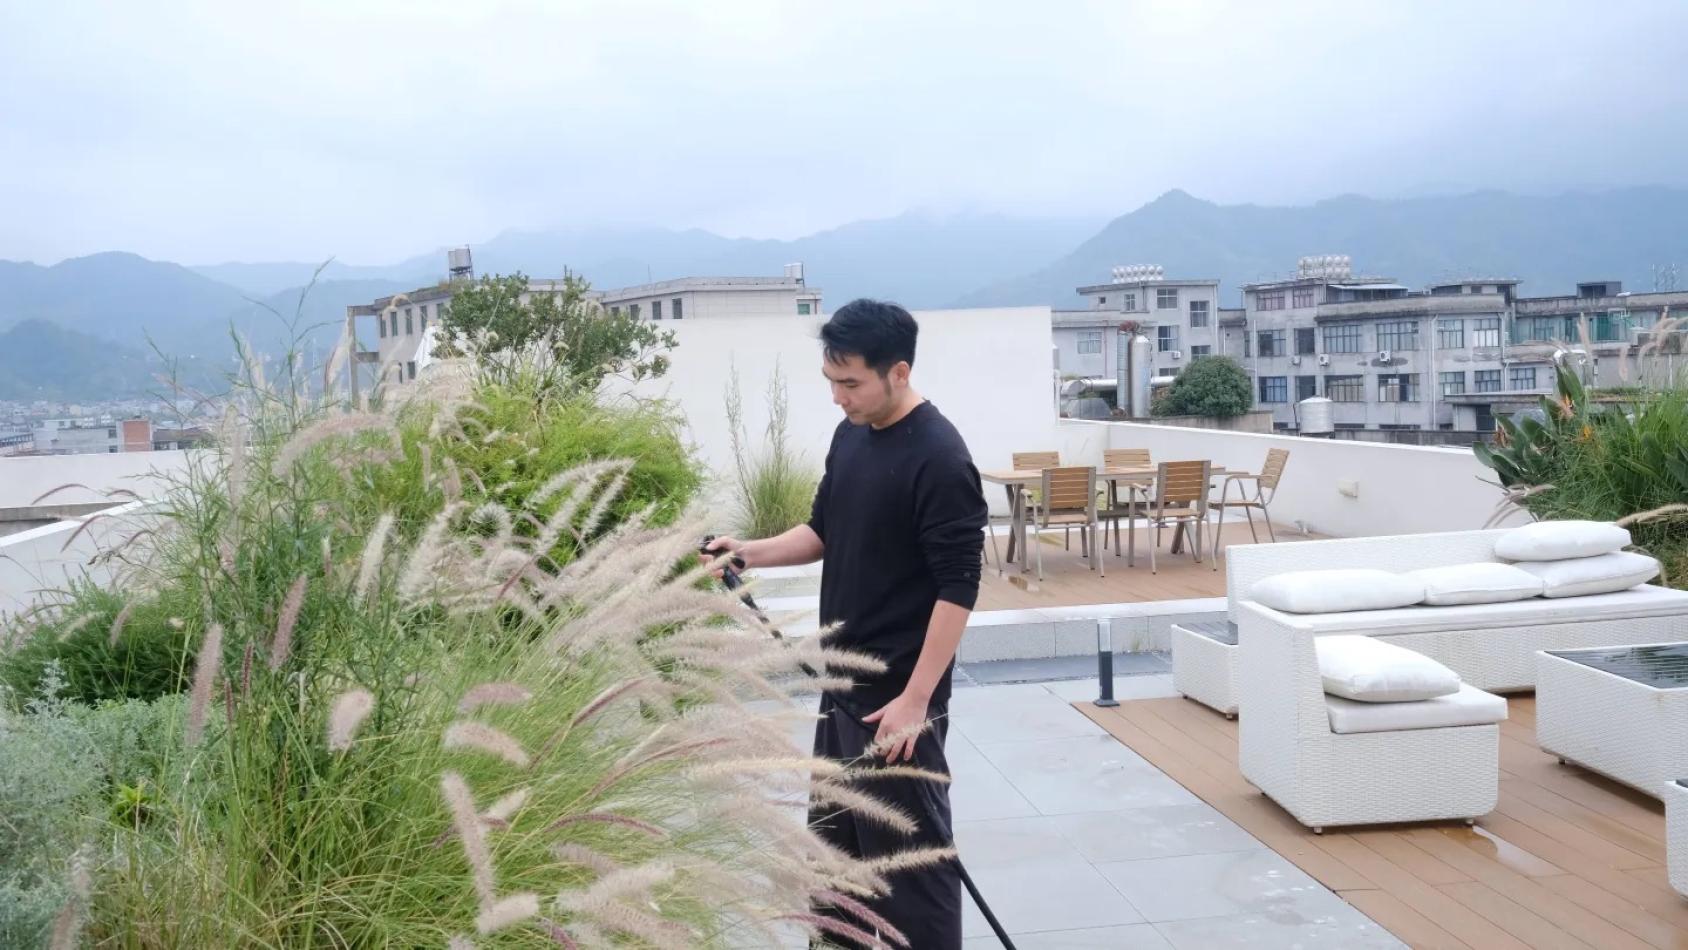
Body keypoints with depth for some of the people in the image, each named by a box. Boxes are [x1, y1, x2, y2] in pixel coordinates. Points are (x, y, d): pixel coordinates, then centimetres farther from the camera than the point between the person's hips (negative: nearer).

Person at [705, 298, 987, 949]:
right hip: (843, 687, 9)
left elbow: (959, 587, -21)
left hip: (899, 699, -9)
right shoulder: (849, 436, 7)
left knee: (911, 855, 1)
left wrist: (915, 699, -22)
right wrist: (750, 553, 0)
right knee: (836, 843, 19)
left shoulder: (939, 458, -19)